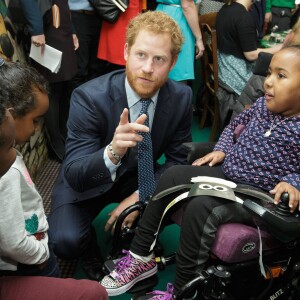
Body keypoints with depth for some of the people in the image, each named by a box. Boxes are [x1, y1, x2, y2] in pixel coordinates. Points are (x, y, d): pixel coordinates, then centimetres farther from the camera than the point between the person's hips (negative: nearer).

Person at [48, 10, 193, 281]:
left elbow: (178, 159, -8)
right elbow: (74, 176, -33)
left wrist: (140, 195, -23)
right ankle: (90, 251, 10)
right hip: (87, 182, -3)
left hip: (139, 177, 4)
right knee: (67, 241, -28)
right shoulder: (89, 97, -30)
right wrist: (112, 152, -54)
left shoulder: (182, 97, -18)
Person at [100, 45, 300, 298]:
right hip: (226, 172, 8)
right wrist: (221, 149, 8)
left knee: (200, 207, -30)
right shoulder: (263, 105, 4)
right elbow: (235, 123, 22)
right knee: (173, 176, -3)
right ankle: (141, 255, 4)